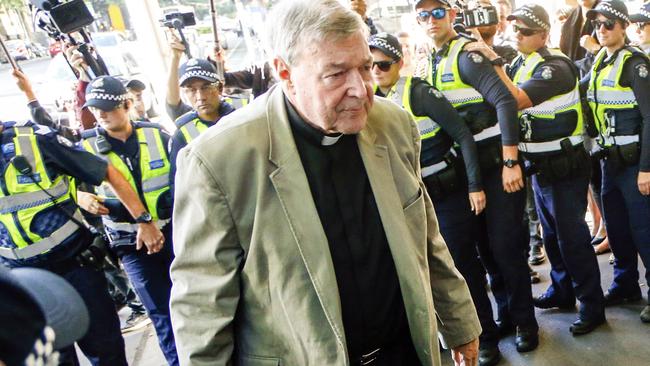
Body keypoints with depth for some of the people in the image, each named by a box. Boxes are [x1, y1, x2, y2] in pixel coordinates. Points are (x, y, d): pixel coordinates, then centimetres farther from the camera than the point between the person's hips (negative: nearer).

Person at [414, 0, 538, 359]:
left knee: (505, 245, -1)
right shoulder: (430, 63, 10)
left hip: (498, 163, -7)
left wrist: (510, 163, -25)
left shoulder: (466, 54, -13)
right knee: (485, 246, 14)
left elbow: (505, 102, -22)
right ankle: (508, 308, 33)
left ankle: (524, 319, 19)